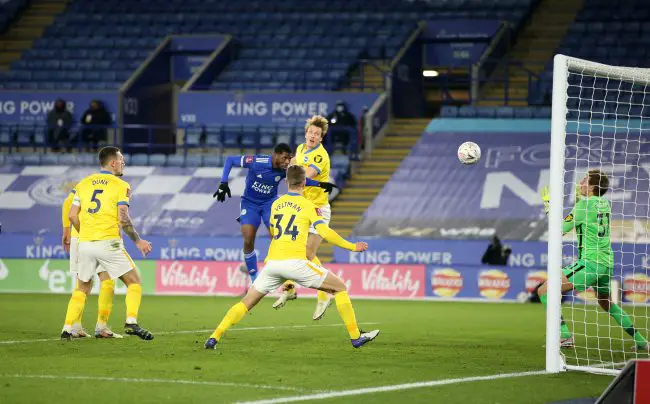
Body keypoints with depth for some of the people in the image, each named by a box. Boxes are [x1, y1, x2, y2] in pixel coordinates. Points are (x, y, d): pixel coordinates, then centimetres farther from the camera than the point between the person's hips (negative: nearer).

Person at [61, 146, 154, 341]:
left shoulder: (83, 184, 11)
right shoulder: (121, 185, -2)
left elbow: (72, 216, 7)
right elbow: (123, 219, -11)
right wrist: (138, 241, -1)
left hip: (85, 244, 4)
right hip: (109, 243, -4)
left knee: (82, 288, 18)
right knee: (134, 282, 6)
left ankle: (67, 329, 9)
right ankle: (131, 322, -11)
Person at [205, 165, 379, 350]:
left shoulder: (276, 204, 19)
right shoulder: (308, 205, 5)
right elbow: (325, 232, -4)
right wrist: (352, 246, 5)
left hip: (272, 262, 4)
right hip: (295, 262, -4)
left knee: (246, 302, 14)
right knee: (340, 287, 10)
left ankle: (214, 338, 0)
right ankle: (356, 337, 6)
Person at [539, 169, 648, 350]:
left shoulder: (584, 205, -12)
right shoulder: (605, 204, 10)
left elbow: (560, 230, -9)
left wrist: (549, 208, 3)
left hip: (590, 262, -8)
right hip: (607, 263, 8)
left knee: (544, 290, -9)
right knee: (606, 303, 31)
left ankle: (564, 336, -19)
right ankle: (640, 340, 31)